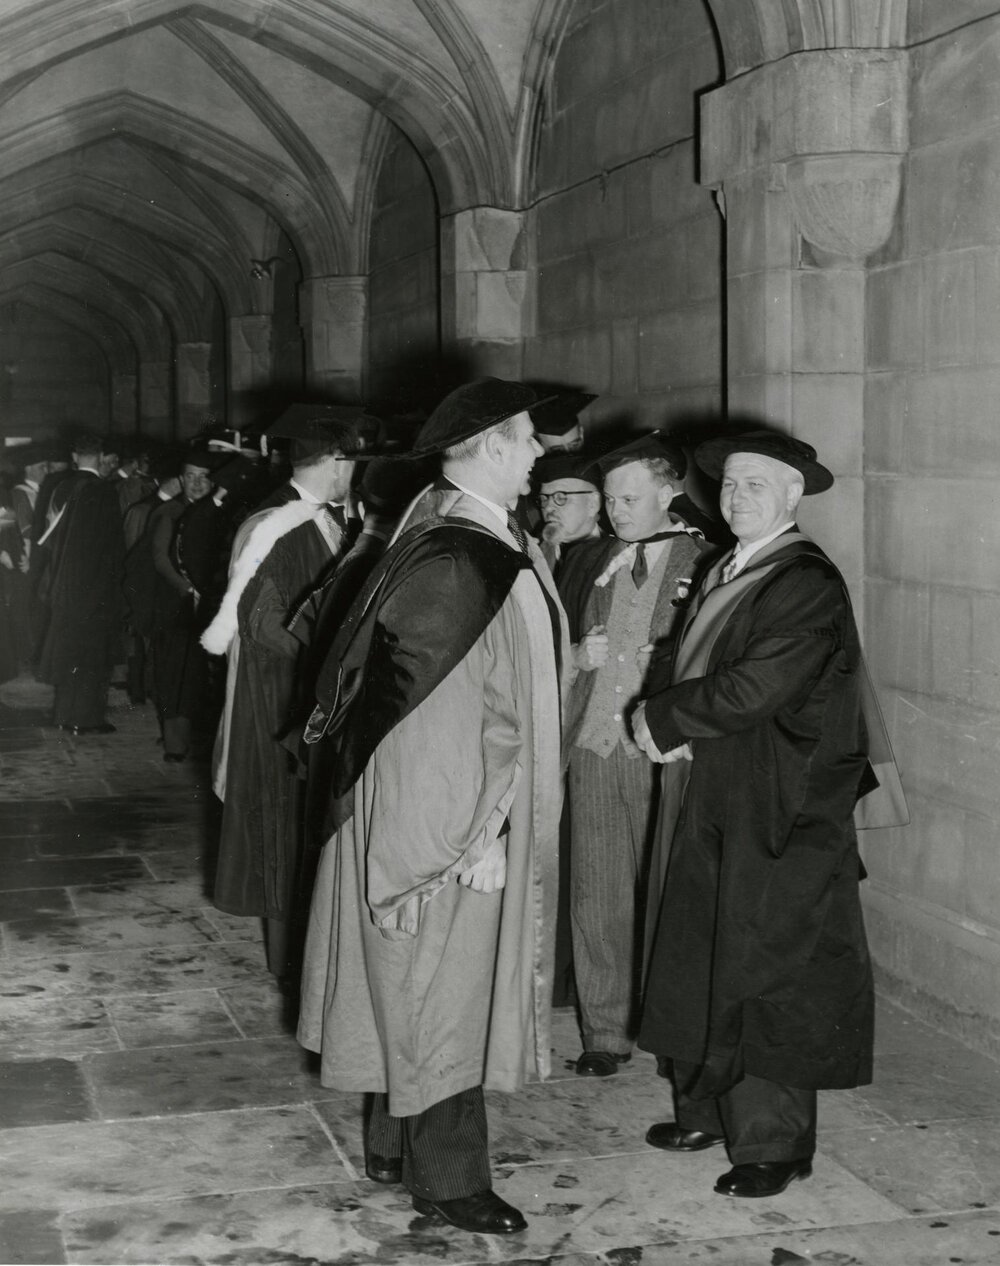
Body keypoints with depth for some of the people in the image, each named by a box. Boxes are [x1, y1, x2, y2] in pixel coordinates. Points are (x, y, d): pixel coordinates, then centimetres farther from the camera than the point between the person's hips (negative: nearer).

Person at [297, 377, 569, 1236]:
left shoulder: (469, 534, 5)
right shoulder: (459, 562, -24)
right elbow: (443, 714, -24)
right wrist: (477, 833, -21)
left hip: (466, 810, 10)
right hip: (451, 814, -10)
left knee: (421, 989, 18)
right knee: (444, 991, 3)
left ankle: (396, 1146, 32)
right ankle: (447, 1178, 16)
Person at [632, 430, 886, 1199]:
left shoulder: (809, 586, -16)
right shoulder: (725, 573, 11)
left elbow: (750, 689, -23)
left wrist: (662, 719, -11)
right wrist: (675, 730, -3)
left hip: (777, 817, -8)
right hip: (712, 804, 9)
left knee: (764, 975, -1)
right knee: (704, 962, 15)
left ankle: (775, 1144, 10)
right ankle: (709, 1110, 30)